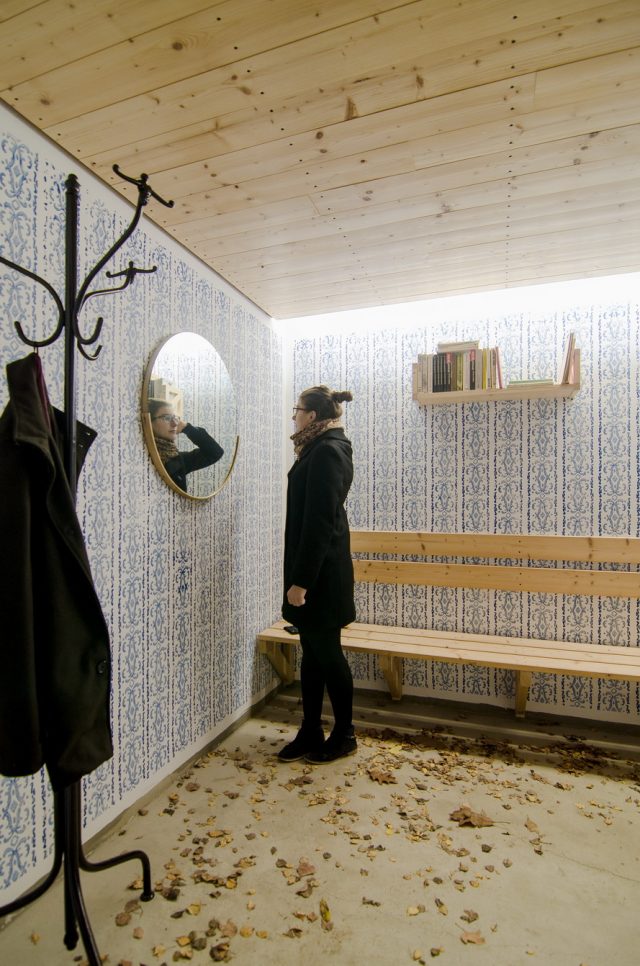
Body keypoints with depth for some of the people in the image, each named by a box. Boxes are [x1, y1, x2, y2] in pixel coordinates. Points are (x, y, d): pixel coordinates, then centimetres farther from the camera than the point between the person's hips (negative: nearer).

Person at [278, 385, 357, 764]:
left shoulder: (327, 452, -17)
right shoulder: (326, 449, 13)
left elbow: (319, 521, -23)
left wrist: (301, 580, -22)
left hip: (321, 572, -10)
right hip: (315, 569, 10)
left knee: (326, 652, 5)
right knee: (313, 652, 16)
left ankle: (345, 735, 25)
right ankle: (311, 732, 30)